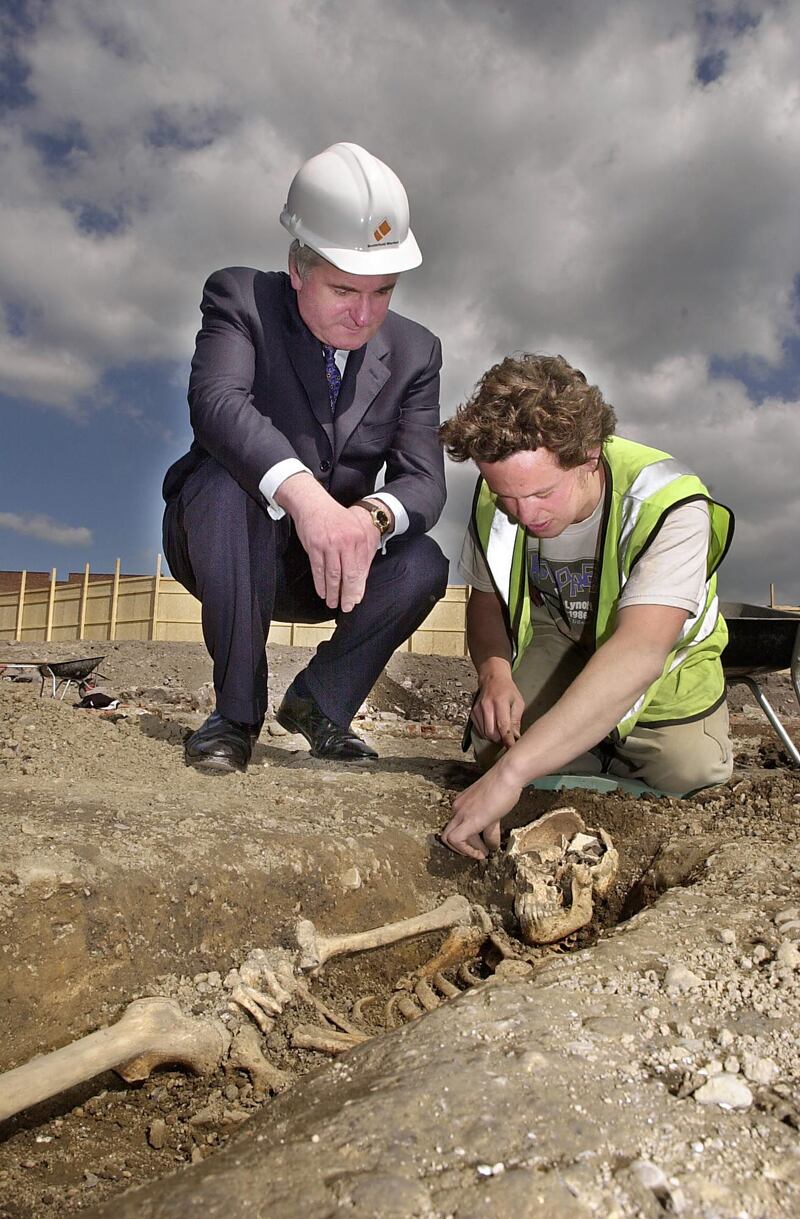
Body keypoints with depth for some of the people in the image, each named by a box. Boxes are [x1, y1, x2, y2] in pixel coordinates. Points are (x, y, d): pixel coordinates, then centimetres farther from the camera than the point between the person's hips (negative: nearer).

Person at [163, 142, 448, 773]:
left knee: (423, 562, -24)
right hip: (221, 547, -2)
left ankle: (319, 703, 0)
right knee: (230, 477, -34)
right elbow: (217, 401, -32)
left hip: (332, 562, 3)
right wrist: (305, 496, -51)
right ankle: (237, 710, -19)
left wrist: (373, 516, -37)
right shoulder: (239, 297, -12)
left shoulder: (415, 351, -2)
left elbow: (423, 479, -12)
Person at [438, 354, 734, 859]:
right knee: (496, 744, -19)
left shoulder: (669, 503, -36)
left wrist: (512, 773, -56)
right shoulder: (497, 498, -19)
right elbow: (487, 599, -2)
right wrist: (495, 673, -26)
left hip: (663, 653, -2)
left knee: (691, 769, -21)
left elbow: (639, 655, -49)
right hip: (554, 636, 3)